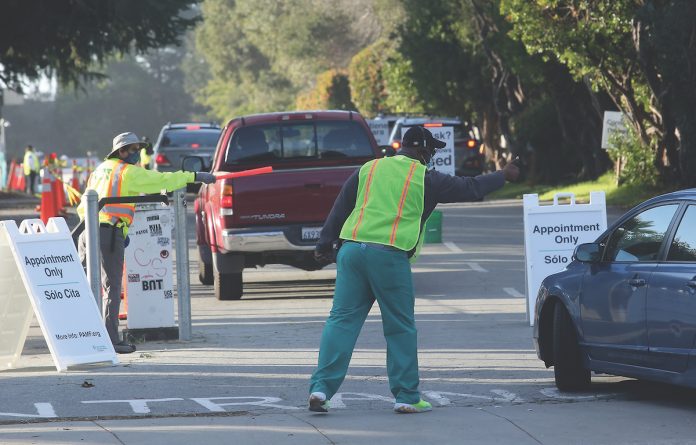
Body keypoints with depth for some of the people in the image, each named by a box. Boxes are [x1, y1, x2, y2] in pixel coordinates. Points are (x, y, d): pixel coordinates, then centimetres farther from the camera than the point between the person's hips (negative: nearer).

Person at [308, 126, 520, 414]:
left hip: (351, 249, 4)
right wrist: (503, 176, 27)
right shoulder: (425, 178, 5)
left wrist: (325, 245, 21)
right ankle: (406, 397, 10)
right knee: (400, 328, 7)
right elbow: (469, 189, 12)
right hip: (390, 256, -4)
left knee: (342, 320, 3)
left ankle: (321, 388, -7)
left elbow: (340, 208, 16)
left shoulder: (369, 170, 16)